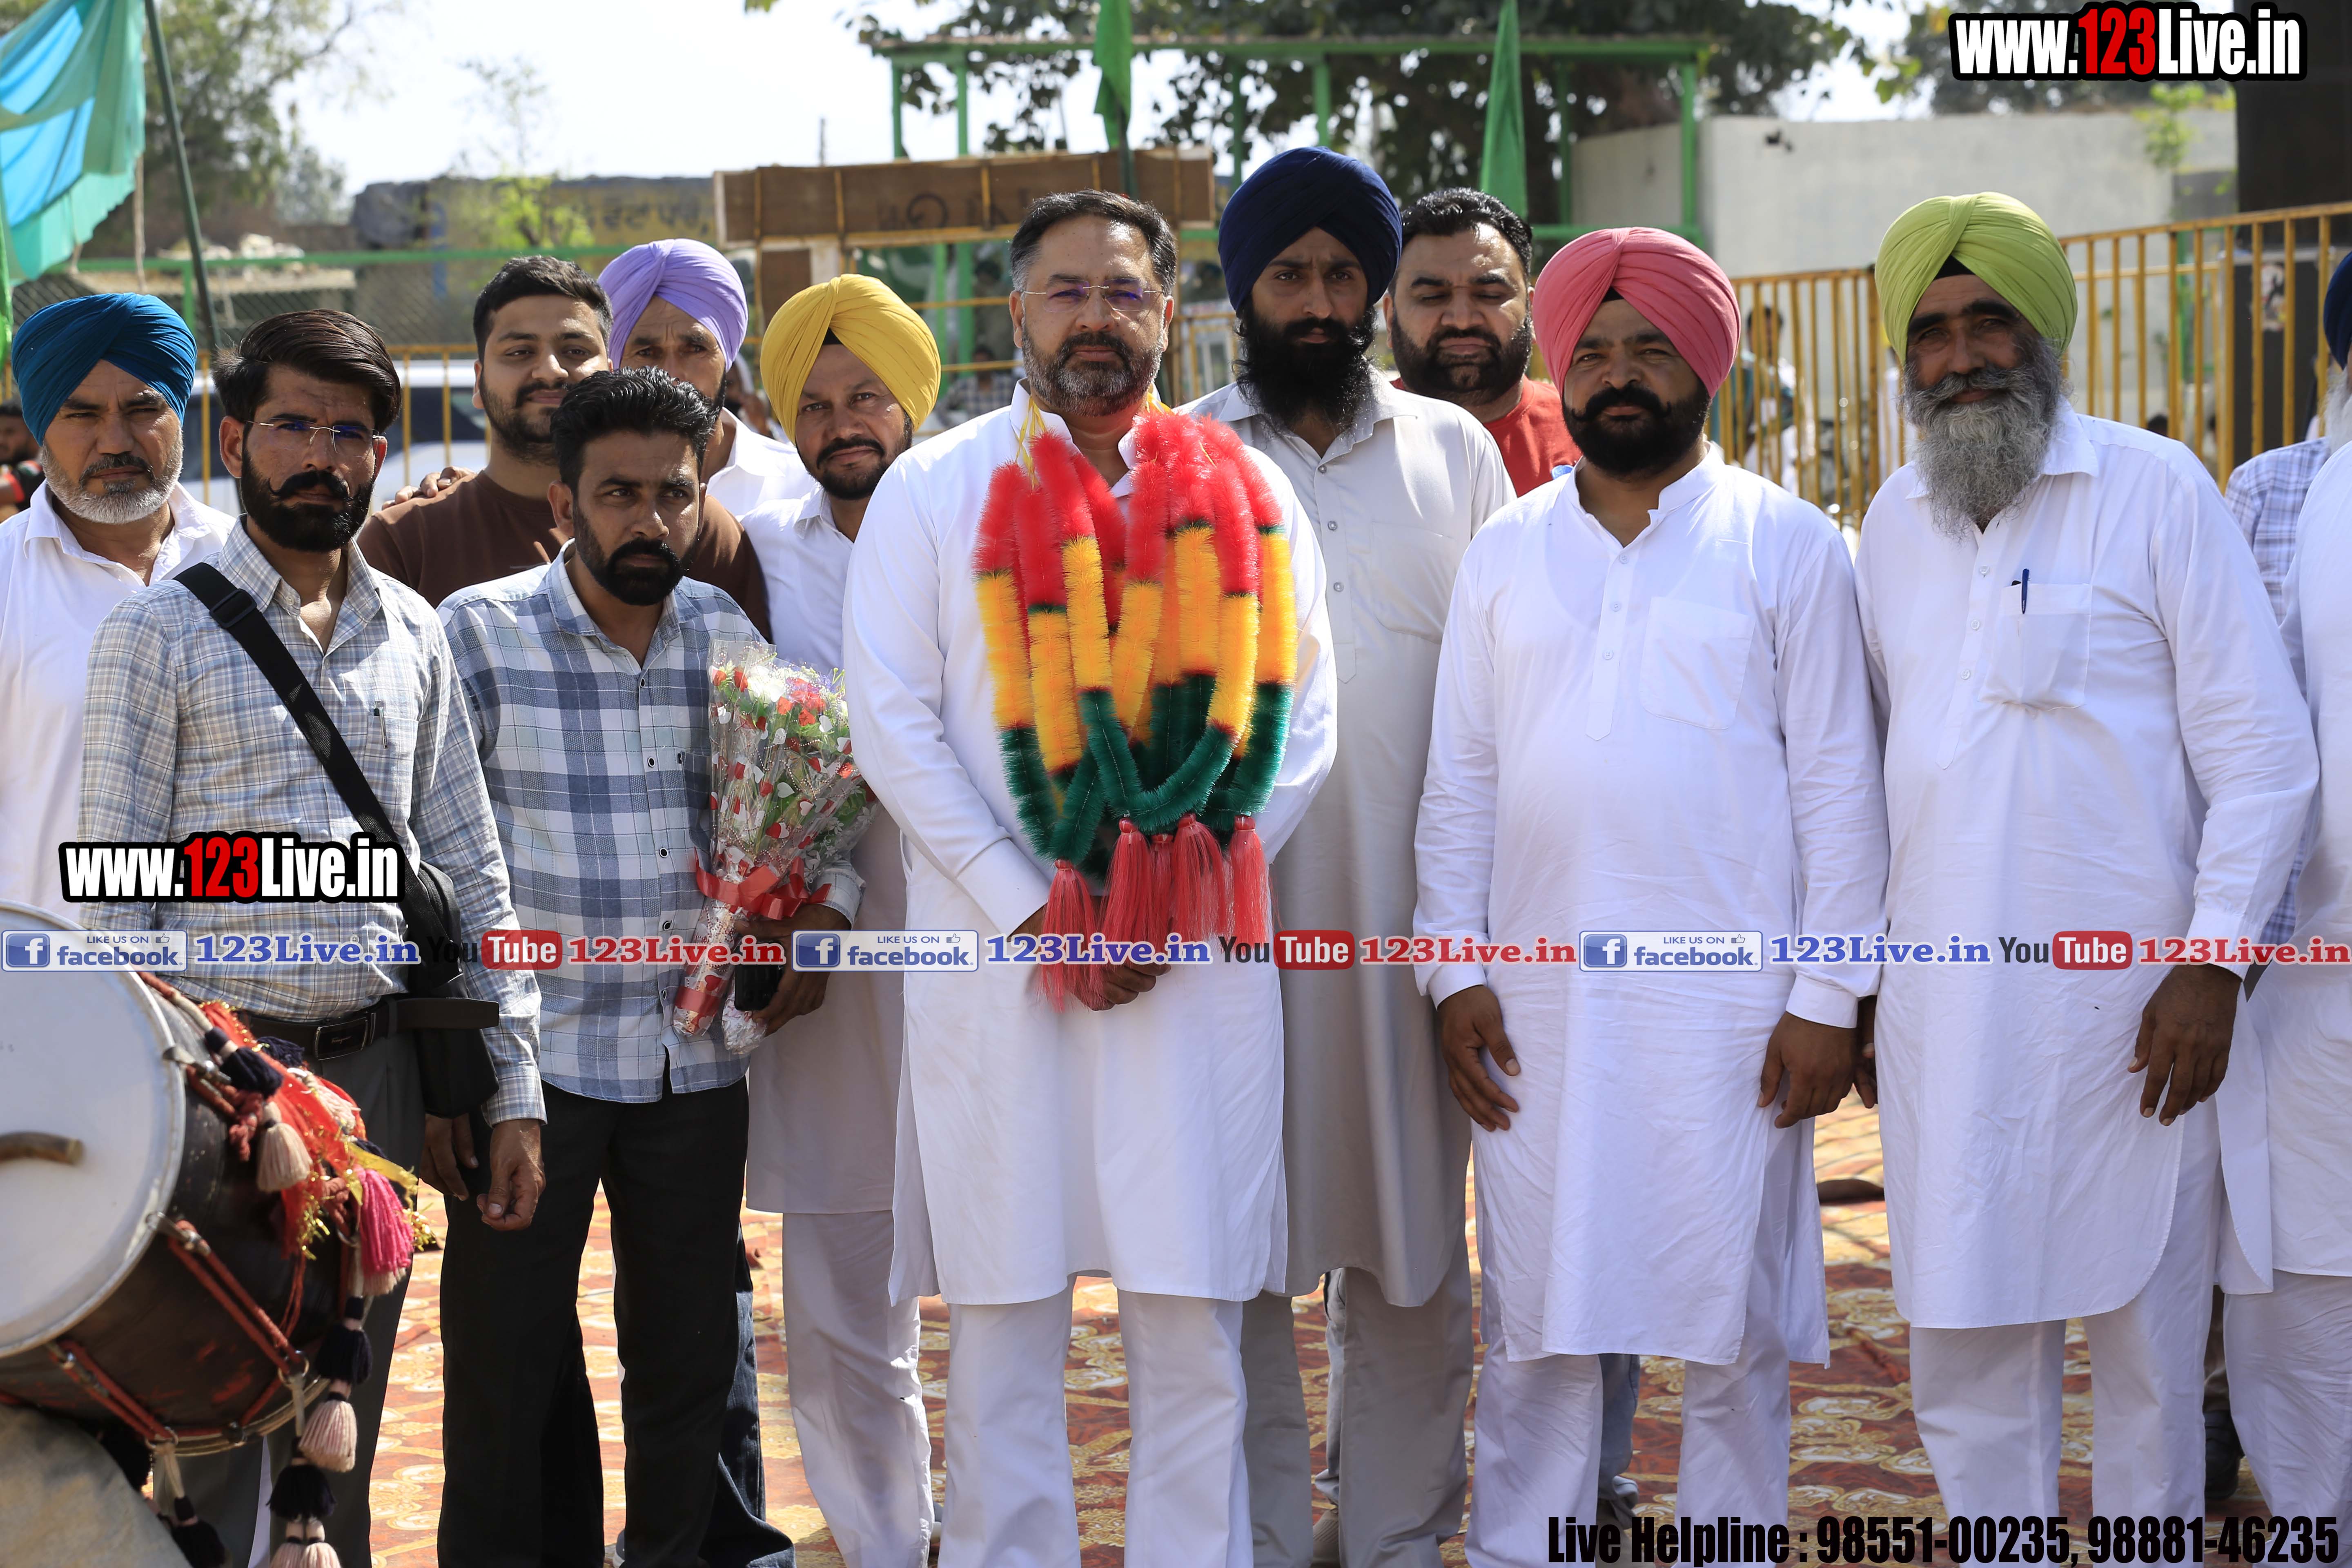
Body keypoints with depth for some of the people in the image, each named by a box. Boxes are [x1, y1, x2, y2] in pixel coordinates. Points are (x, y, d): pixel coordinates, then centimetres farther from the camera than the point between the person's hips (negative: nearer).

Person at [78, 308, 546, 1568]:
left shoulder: (413, 636, 12)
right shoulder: (159, 635, -2)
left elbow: (471, 873, 13)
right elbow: (112, 894, -5)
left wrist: (513, 1091, 8)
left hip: (377, 1071, 4)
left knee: (343, 1435, 10)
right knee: (217, 1432, -1)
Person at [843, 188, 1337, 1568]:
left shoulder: (1247, 495, 8)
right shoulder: (932, 494, 5)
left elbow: (1301, 723, 5)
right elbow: (897, 725, 0)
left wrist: (1178, 901, -6)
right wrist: (1030, 911, -9)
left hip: (1196, 960, 1)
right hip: (995, 953, -1)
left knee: (1193, 1314, 2)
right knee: (1006, 1302, 2)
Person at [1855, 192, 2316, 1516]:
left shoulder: (2155, 490, -3)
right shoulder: (1894, 521, 12)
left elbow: (2263, 749, -5)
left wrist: (2215, 967, -12)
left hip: (2124, 1006, -4)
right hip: (1941, 1002, 4)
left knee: (2149, 1337, 3)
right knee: (1966, 1343, 7)